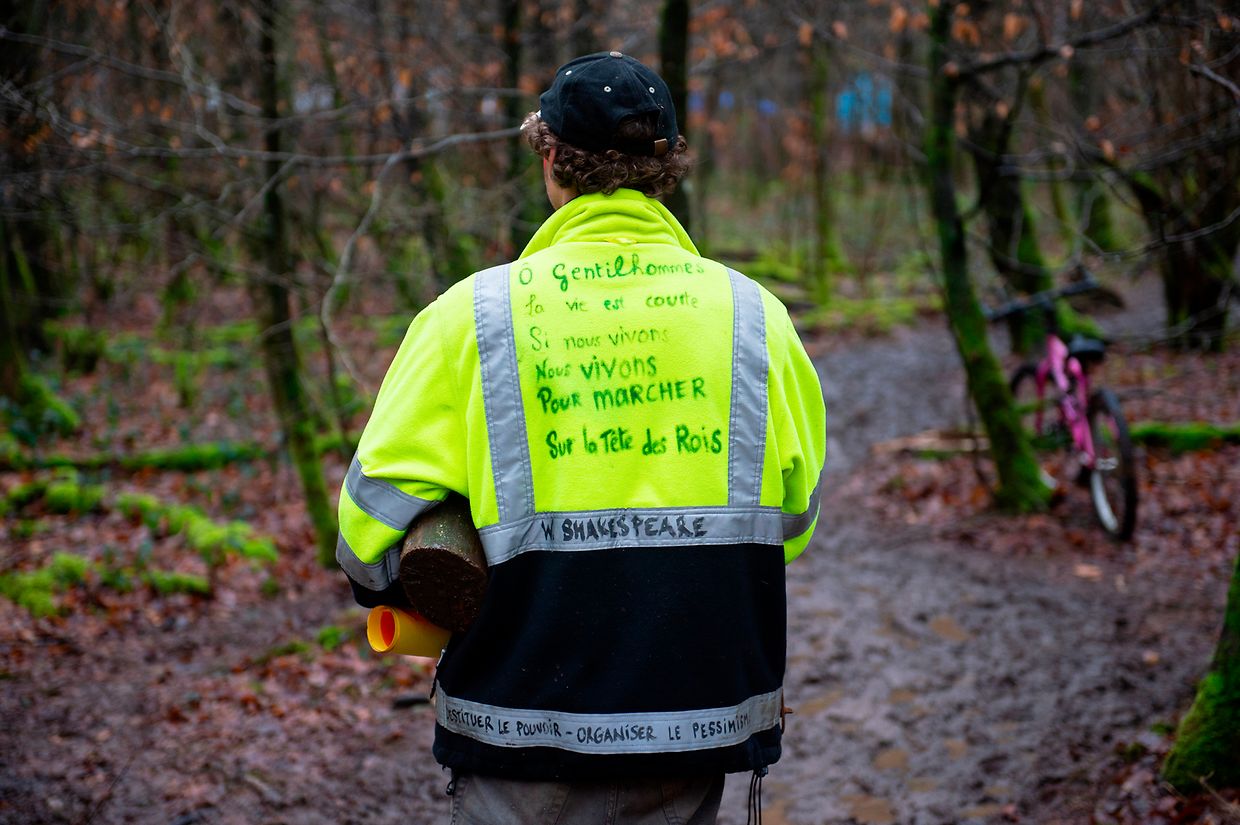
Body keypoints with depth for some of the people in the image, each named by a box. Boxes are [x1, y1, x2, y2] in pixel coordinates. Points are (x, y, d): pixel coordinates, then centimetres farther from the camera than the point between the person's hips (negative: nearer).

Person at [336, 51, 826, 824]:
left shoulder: (473, 314, -8)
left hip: (521, 740, -2)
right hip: (699, 718, 2)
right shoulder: (752, 313, 0)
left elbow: (376, 515, -7)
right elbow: (794, 517, 9)